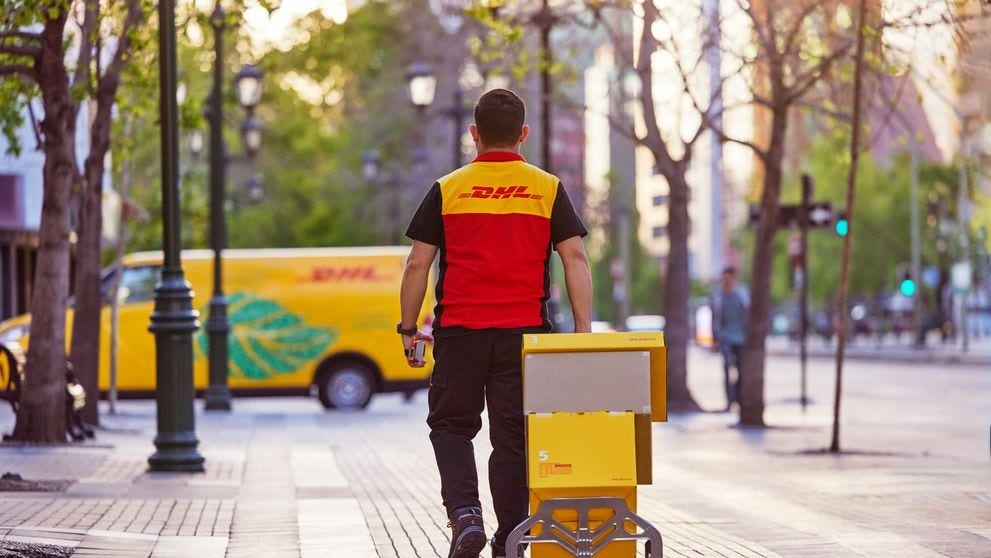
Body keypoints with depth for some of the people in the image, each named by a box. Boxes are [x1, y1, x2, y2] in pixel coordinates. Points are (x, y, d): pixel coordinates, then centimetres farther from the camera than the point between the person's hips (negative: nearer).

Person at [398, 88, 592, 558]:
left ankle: (464, 512, -9)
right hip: (524, 331, 1)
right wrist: (584, 331, -1)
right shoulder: (548, 189, 3)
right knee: (512, 436, 7)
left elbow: (418, 264, 1)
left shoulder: (447, 190, 1)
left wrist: (408, 330, 9)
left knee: (450, 426, 14)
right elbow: (575, 260, -3)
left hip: (460, 330, -1)